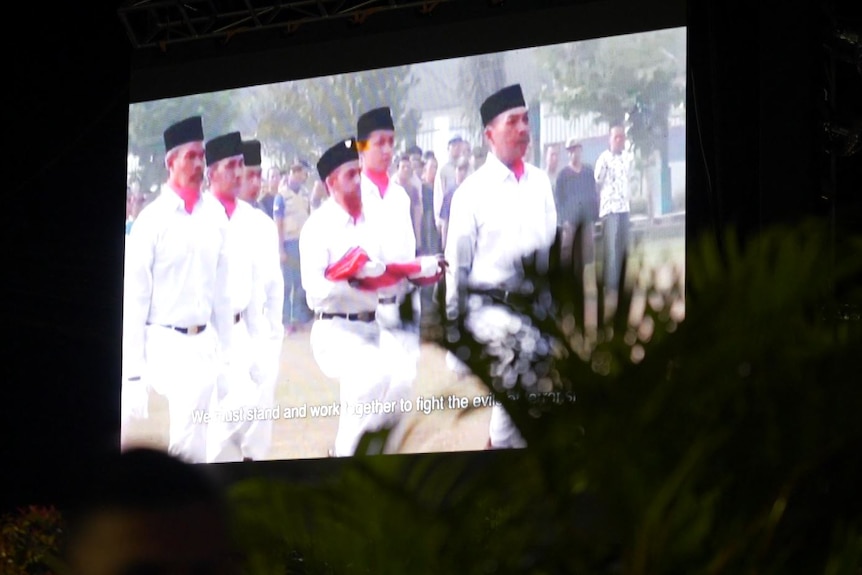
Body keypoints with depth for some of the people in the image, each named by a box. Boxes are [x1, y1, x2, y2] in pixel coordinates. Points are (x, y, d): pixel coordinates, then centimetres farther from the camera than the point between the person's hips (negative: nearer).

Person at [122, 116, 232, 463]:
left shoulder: (215, 216, 4)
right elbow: (134, 297, -7)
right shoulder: (152, 219, -9)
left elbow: (221, 287, 11)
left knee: (189, 432, 6)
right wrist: (134, 368, -9)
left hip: (204, 342, 4)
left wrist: (225, 348, 12)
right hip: (165, 341, -4)